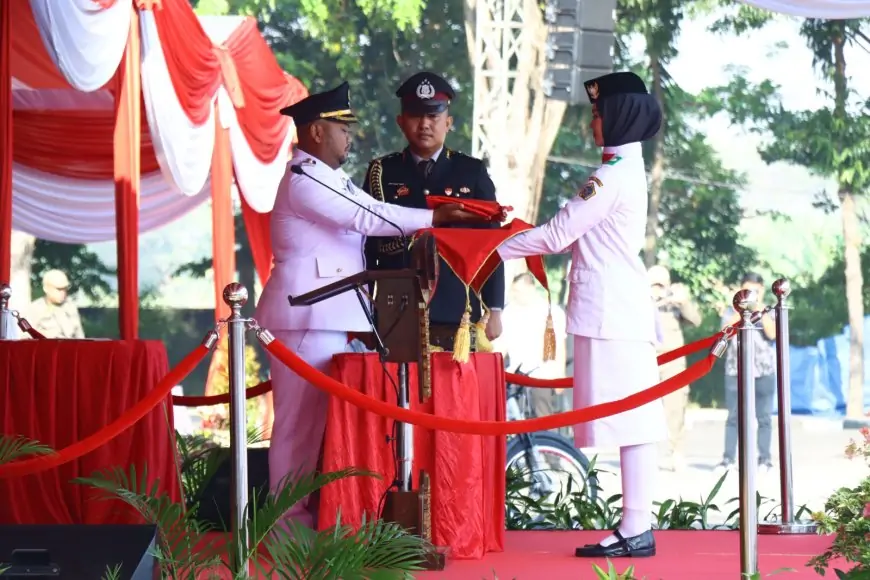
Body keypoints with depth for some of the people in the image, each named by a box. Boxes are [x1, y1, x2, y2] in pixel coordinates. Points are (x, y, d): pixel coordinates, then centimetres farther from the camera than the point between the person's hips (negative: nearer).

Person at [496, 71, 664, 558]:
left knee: (628, 417, -9)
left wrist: (495, 250, -2)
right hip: (623, 308, 10)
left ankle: (636, 531, -10)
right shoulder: (627, 170, 17)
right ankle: (637, 526, 8)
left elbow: (558, 235, -11)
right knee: (632, 418, 7)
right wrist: (518, 236, 16)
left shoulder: (613, 176, -13)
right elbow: (574, 236, 20)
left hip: (611, 312, -10)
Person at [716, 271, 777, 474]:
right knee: (733, 416, 0)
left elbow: (772, 334, -9)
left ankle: (765, 459, 3)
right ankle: (728, 458, 2)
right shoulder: (732, 311, 9)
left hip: (764, 370, 0)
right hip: (736, 370, 0)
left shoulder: (769, 312, 8)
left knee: (763, 417, 0)